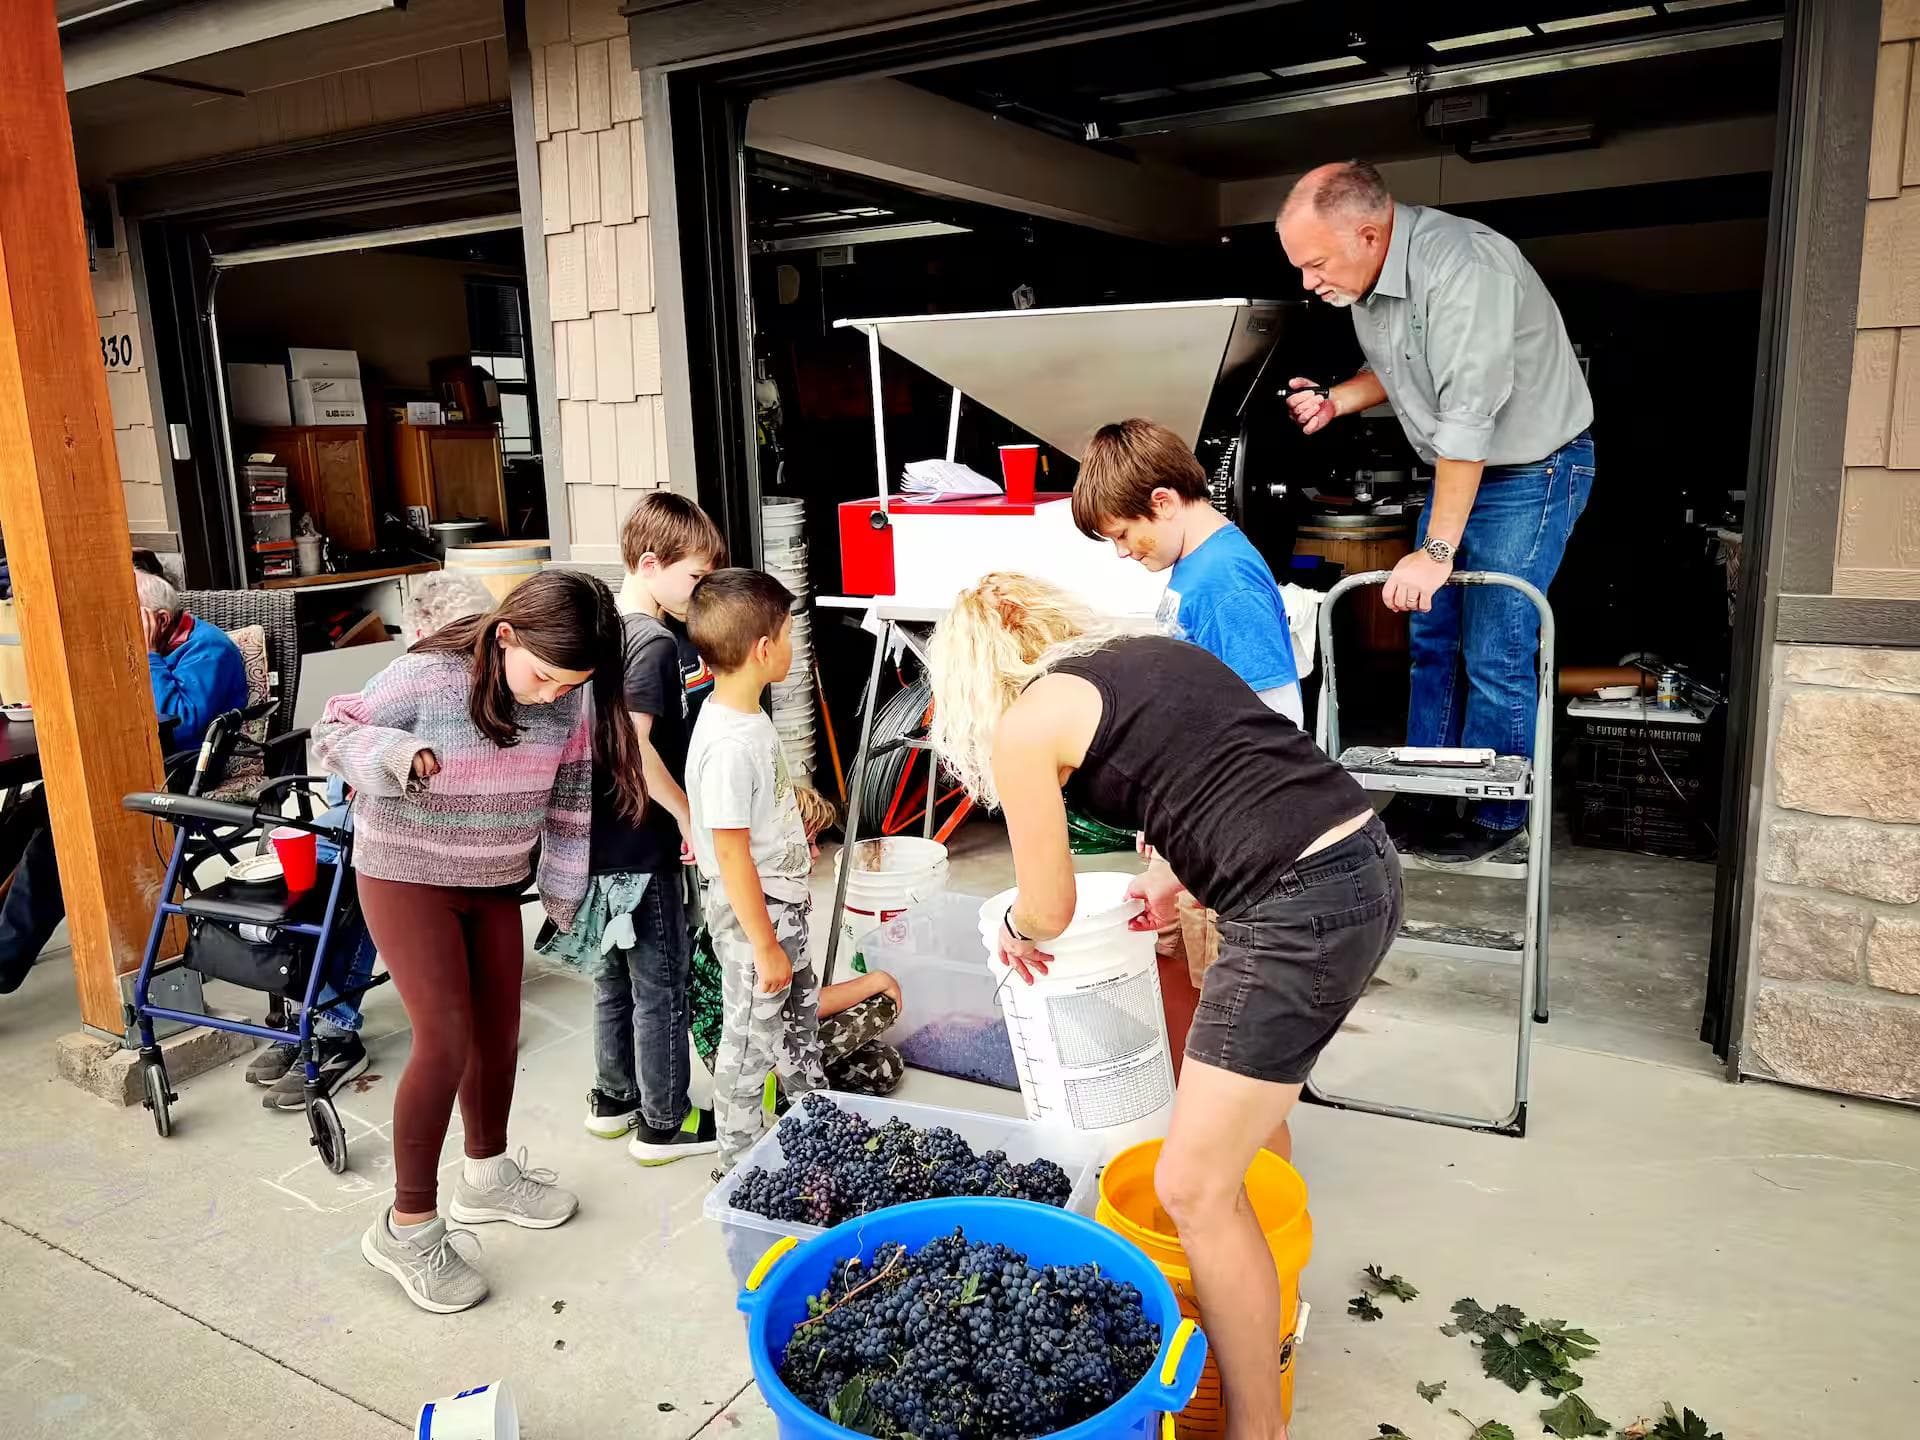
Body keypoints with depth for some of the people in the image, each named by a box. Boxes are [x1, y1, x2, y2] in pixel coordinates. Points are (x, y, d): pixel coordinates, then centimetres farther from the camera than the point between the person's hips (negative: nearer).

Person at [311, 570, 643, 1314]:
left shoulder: (571, 698, -11)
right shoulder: (427, 675, -25)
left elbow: (570, 798, 1)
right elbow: (330, 734, -15)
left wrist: (564, 890, 4)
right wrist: (397, 756, -35)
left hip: (496, 883, 6)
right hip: (407, 876, -5)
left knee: (499, 1033, 13)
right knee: (447, 1041, -10)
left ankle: (487, 1175, 36)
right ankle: (408, 1226, 6)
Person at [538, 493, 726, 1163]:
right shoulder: (656, 641, -19)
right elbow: (634, 742, -29)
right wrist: (687, 814, -19)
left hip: (604, 838, 9)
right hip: (643, 846, -9)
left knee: (615, 976, 21)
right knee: (661, 986, 5)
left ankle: (613, 1099, 36)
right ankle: (664, 1123, 18)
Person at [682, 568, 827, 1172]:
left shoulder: (745, 715, 1)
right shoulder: (729, 746, -30)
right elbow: (732, 857, -27)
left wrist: (793, 832, 28)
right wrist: (764, 946, -22)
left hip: (781, 903, 10)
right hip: (754, 917, -10)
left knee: (801, 1012, 25)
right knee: (752, 1040, 8)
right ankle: (739, 1161, 27)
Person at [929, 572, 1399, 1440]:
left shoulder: (1024, 723, -1)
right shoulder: (1153, 651, 20)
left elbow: (1049, 911, 9)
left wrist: (1015, 929, 31)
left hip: (1301, 908, -9)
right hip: (1364, 862, 9)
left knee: (1194, 1190, 4)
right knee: (1246, 1115, 30)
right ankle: (1254, 1310, 50)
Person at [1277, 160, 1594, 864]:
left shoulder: (1460, 267, -31)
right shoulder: (1366, 276, -2)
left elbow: (1468, 417, -32)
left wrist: (1437, 550, -30)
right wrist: (1334, 400, -5)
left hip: (1532, 468, -8)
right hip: (1458, 463, 9)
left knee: (1494, 654, -6)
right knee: (1432, 637, 10)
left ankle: (1497, 817, 10)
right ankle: (1423, 799, 21)